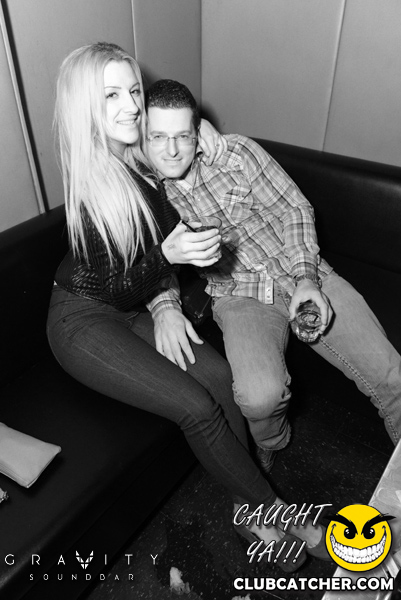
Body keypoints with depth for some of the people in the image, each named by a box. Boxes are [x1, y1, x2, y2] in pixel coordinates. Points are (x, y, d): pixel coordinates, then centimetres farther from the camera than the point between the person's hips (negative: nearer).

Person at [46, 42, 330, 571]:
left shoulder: (144, 160, 1)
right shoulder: (90, 182, -20)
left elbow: (163, 243, 8)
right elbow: (115, 287, -20)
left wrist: (164, 303, -5)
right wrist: (168, 255, -36)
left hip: (134, 309, 6)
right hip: (84, 320, -6)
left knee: (219, 374, -18)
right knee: (196, 406, -19)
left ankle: (248, 510, -2)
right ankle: (279, 513, 3)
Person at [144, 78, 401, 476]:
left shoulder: (236, 152, -2)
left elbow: (294, 209, 1)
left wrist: (306, 278, -11)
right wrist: (164, 306, -19)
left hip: (303, 276, 2)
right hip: (239, 296, -1)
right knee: (261, 395, -30)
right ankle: (269, 445, 8)